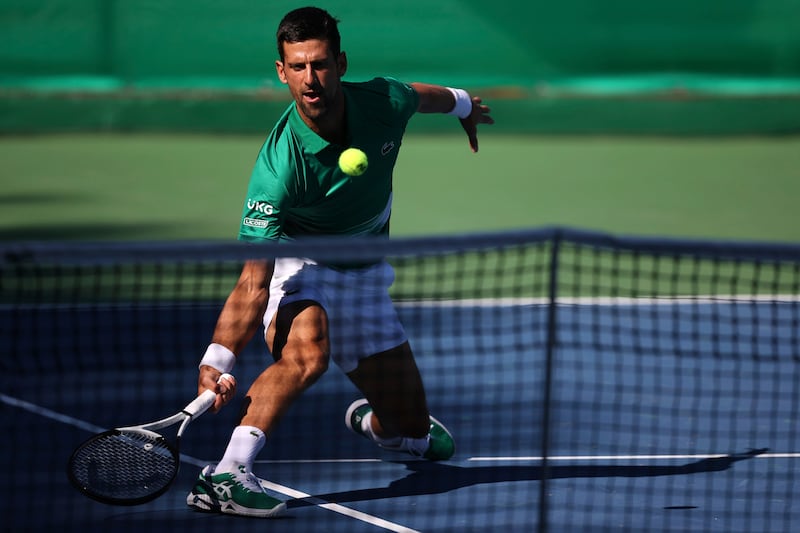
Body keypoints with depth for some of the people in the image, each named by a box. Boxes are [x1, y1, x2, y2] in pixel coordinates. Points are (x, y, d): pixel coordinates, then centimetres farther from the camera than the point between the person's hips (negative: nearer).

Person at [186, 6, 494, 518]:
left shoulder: (384, 102, -21)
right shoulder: (279, 166, -34)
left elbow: (425, 95, 8)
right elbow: (253, 284, -37)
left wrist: (463, 104, 31)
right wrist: (216, 362, -50)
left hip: (366, 277, 5)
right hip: (298, 263, -5)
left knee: (421, 435, 12)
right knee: (307, 351, -42)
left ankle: (370, 420, 49)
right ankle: (226, 476, -44)